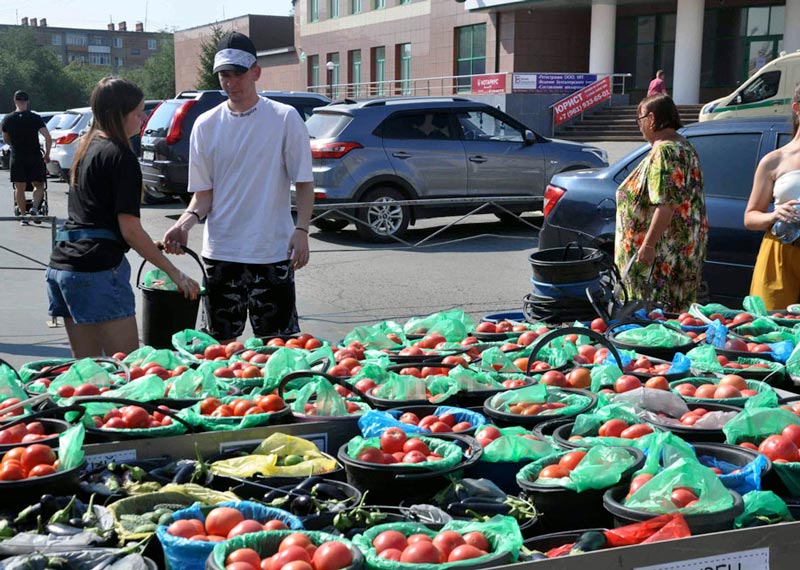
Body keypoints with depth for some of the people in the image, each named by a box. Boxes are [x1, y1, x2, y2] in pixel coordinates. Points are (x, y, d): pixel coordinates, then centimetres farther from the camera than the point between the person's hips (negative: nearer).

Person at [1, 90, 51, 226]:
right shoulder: (35, 118, -5)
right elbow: (48, 137, -12)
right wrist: (47, 155, 0)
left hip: (17, 158, 1)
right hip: (35, 157, -1)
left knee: (19, 188, 8)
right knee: (38, 185, 11)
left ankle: (23, 216, 7)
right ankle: (34, 208, -11)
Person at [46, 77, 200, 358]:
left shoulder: (87, 148, 17)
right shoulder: (120, 157, -9)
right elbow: (130, 230, -13)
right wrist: (175, 273, -7)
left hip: (62, 264, 9)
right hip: (97, 269, -9)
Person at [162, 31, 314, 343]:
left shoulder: (285, 118, -1)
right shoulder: (206, 125, 6)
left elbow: (304, 183, 0)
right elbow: (203, 193, 8)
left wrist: (301, 229, -14)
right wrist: (186, 221, -12)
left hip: (273, 252, -2)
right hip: (220, 252, 3)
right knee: (219, 344, 10)